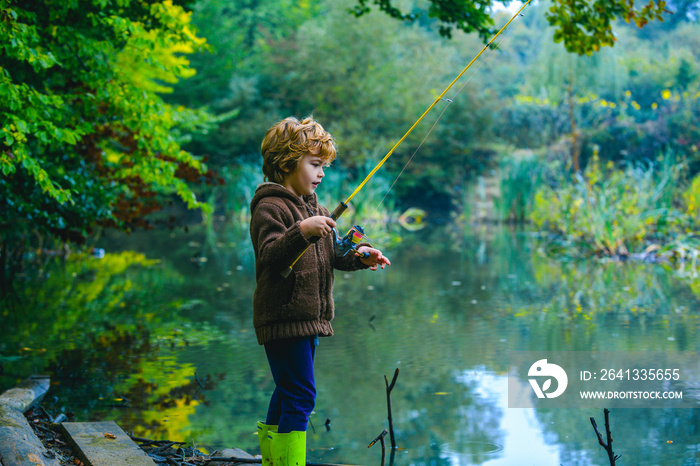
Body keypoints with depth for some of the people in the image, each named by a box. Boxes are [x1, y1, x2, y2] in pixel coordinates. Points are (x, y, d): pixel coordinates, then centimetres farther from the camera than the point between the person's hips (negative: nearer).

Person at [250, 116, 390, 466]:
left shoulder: (314, 209, 18)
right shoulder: (270, 207, -11)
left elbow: (333, 254, 19)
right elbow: (269, 256, -25)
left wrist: (359, 255, -1)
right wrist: (302, 232, -39)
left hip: (308, 317, 10)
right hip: (283, 317, -9)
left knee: (287, 393, 16)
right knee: (300, 396, -11)